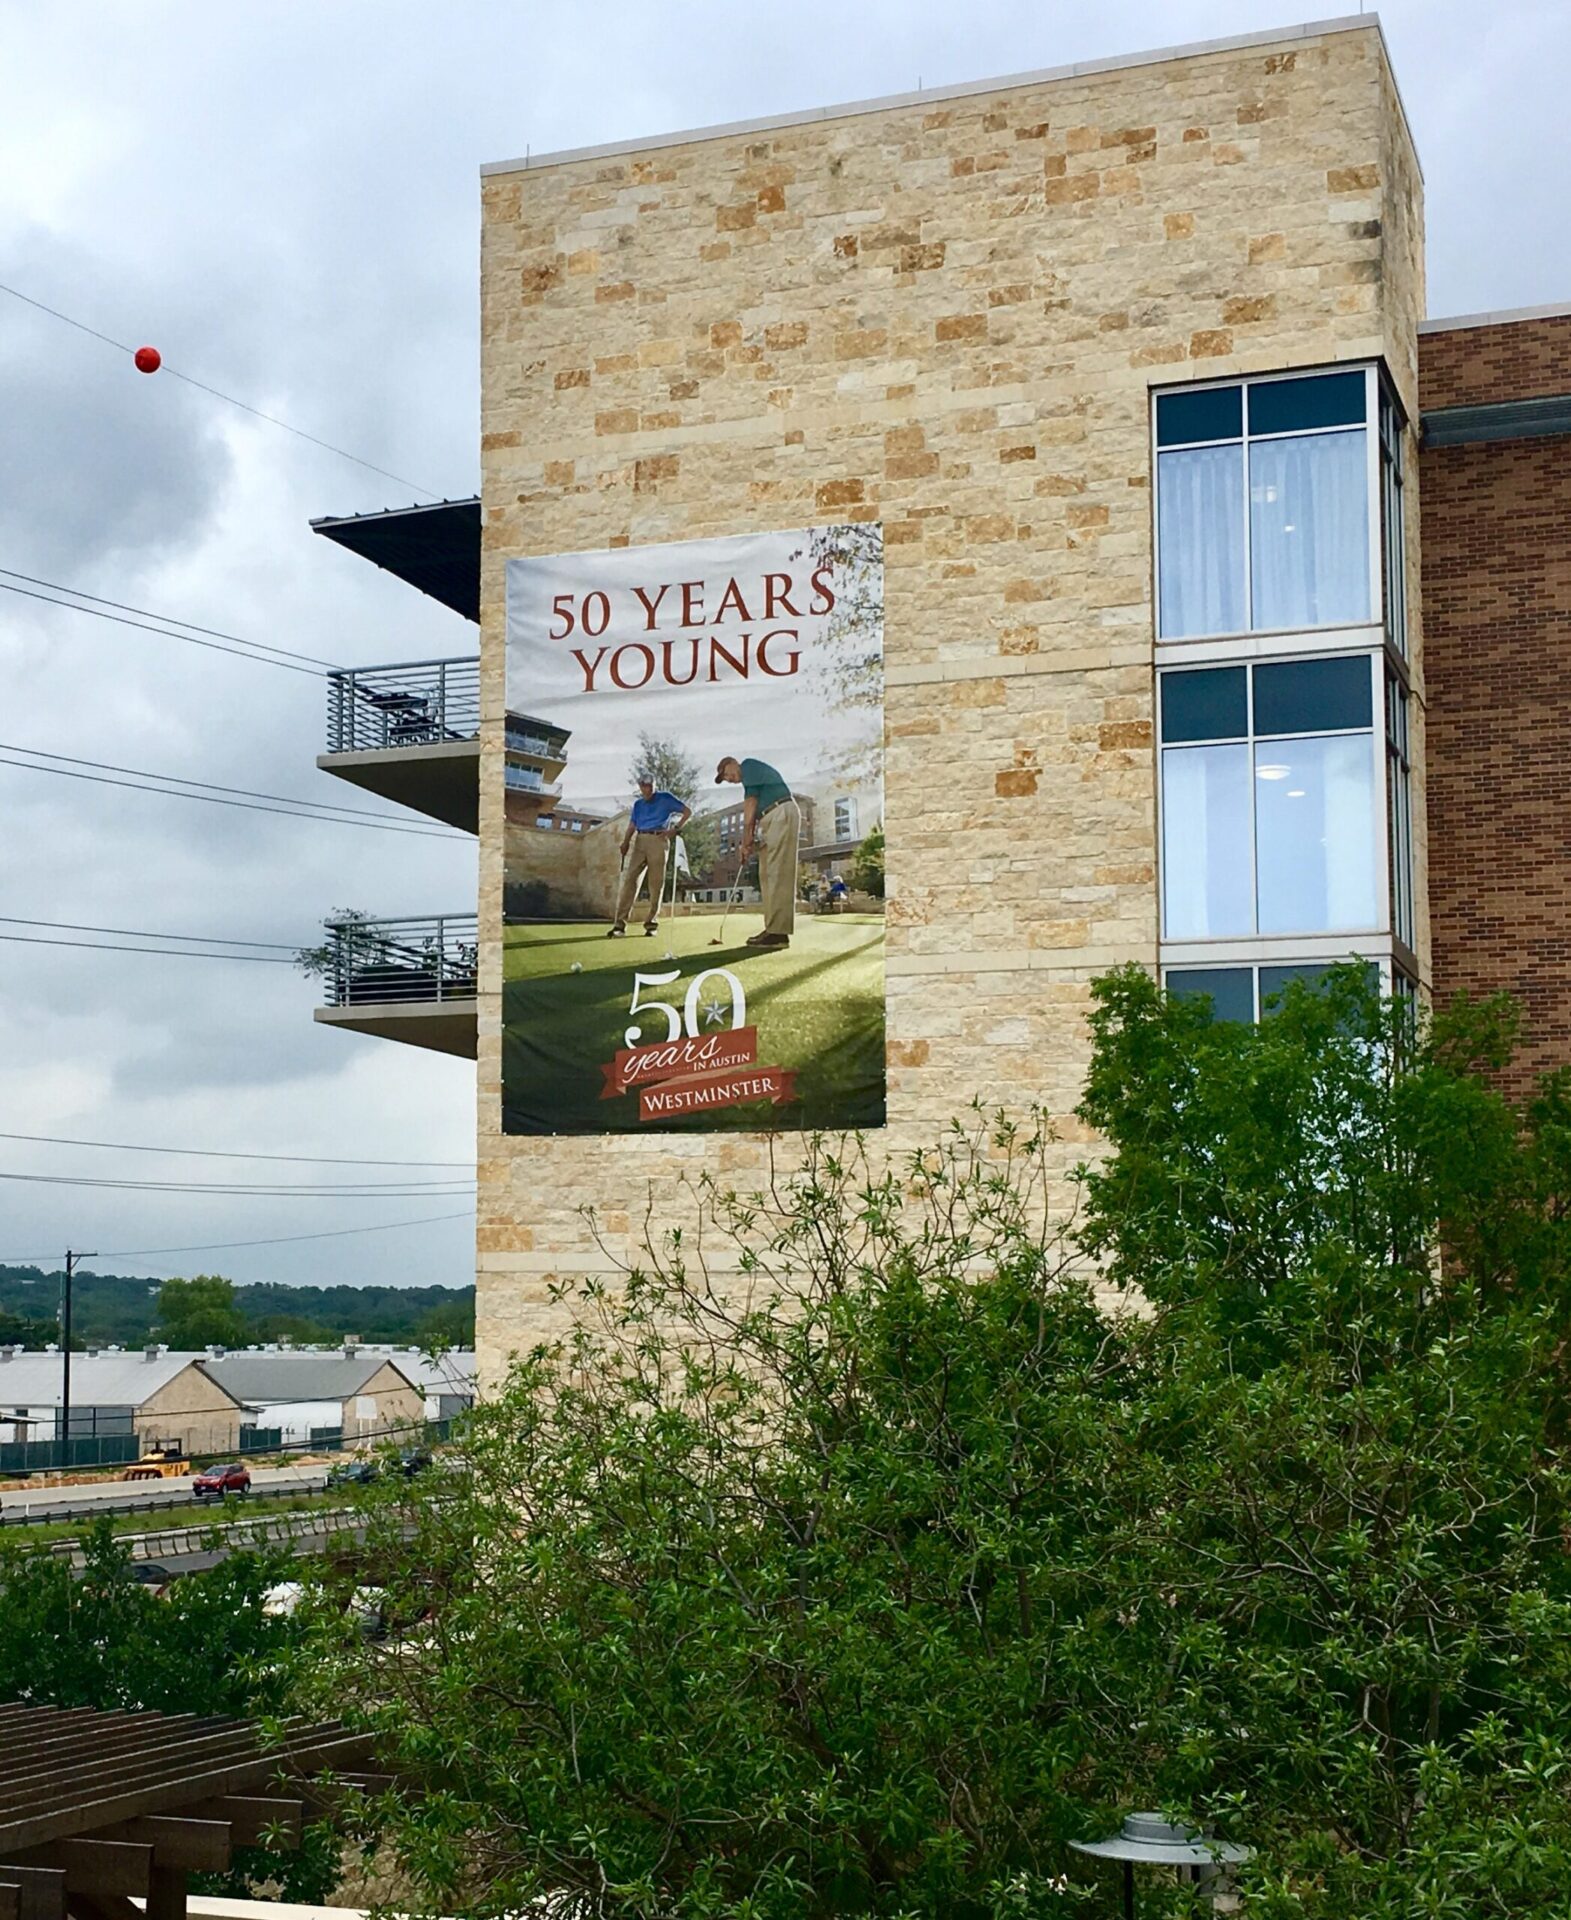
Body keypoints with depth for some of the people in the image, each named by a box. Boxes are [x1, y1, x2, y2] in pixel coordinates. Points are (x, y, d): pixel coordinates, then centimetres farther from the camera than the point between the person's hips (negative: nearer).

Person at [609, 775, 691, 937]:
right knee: (629, 879, -8)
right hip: (640, 841, 4)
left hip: (659, 840, -4)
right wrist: (625, 842, -3)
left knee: (656, 883, -4)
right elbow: (631, 826, 15)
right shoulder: (638, 804, 21)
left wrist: (675, 829, -4)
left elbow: (687, 812, 7)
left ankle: (652, 923, 3)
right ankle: (620, 923, -13)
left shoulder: (665, 798, 7)